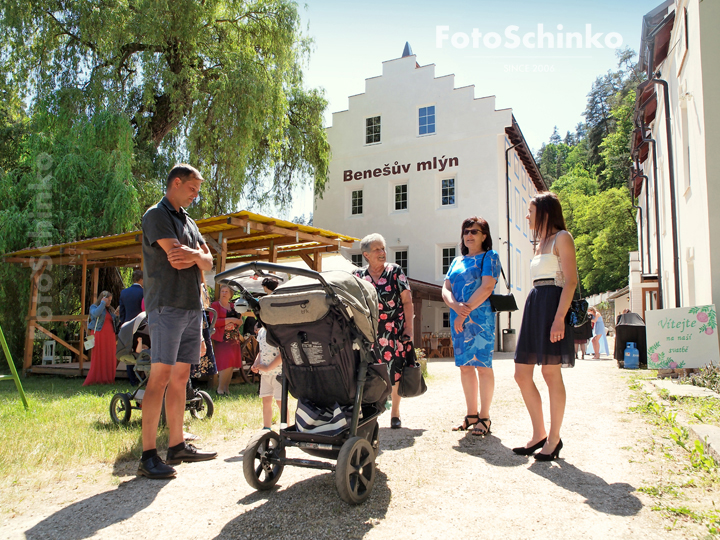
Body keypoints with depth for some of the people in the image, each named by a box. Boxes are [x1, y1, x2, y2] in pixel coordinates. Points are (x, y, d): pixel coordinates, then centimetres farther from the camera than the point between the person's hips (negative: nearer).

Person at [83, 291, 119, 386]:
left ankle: (107, 378, 7)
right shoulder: (93, 307, 4)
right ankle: (95, 379, 1)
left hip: (109, 336, 6)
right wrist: (103, 303, -13)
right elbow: (96, 314, -20)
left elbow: (114, 321, 23)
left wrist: (117, 315, 5)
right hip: (99, 335, -6)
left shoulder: (110, 309, 21)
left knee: (109, 358, 2)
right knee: (98, 358, -4)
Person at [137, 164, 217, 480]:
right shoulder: (156, 216, -3)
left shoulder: (188, 222, 21)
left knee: (180, 378, 9)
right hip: (167, 305, -8)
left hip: (192, 307, 8)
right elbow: (175, 255, -17)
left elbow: (208, 263, 12)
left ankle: (177, 446, 16)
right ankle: (148, 456, -5)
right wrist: (195, 255, 3)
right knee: (161, 377, -9)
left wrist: (193, 255, -9)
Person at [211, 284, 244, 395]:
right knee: (227, 363, -16)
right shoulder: (215, 305, 3)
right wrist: (230, 320, -12)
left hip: (233, 338, 6)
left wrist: (233, 325, -6)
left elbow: (239, 321, 16)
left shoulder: (232, 306, 20)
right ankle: (220, 388, -4)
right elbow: (214, 322, -10)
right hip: (221, 339, -5)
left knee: (232, 365, 1)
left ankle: (226, 388, 10)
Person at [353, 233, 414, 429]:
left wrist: (409, 329, -8)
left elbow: (407, 301, -2)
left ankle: (395, 413, 19)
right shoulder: (358, 276, 6)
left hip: (394, 332, -1)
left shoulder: (396, 272, 1)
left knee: (396, 371, 2)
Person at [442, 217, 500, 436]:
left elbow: (486, 287, -12)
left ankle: (484, 417, 5)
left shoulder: (489, 256, 1)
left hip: (480, 318, -6)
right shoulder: (457, 261, 19)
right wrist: (456, 307, -12)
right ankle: (471, 414, 18)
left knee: (482, 365, -4)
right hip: (458, 319, 6)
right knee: (465, 366, 8)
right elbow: (445, 290, 9)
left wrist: (465, 313, -14)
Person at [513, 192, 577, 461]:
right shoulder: (540, 243, 23)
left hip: (553, 305, -9)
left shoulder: (562, 237, -2)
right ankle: (539, 434, 16)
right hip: (533, 307, 9)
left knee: (550, 372, -5)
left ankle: (554, 438, 8)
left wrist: (559, 317, -23)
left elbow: (571, 280, -12)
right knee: (522, 374, 5)